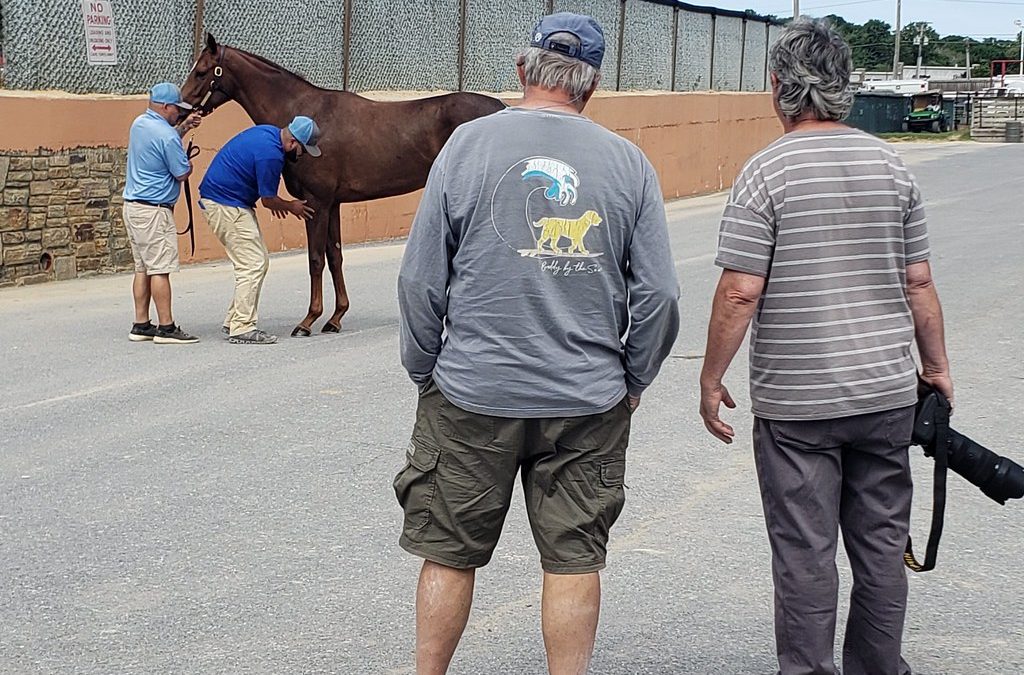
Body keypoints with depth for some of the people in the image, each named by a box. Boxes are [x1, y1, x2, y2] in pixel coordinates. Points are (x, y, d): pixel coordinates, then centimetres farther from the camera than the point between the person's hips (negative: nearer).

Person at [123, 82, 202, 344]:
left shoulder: (139, 123, 9)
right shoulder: (166, 135, -18)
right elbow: (183, 173, -11)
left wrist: (184, 127, 22)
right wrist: (188, 161, 10)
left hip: (132, 205, 10)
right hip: (154, 210, -10)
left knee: (143, 268, 12)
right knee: (160, 269, -6)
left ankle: (141, 325, 14)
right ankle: (166, 327, -4)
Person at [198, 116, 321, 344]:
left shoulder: (268, 132, 6)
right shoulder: (270, 154, -24)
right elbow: (268, 200, -14)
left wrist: (275, 201, 23)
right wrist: (291, 206, 5)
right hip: (226, 205, -11)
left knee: (259, 261, 12)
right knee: (252, 265, -10)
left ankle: (233, 321, 16)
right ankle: (242, 328, -8)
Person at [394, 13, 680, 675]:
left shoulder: (469, 143, -5)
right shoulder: (629, 162, -1)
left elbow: (422, 281, -5)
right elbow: (659, 294, -1)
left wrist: (423, 370, 8)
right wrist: (632, 381, 12)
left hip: (472, 395, -1)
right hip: (588, 404, 1)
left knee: (449, 555, 12)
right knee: (575, 559, 10)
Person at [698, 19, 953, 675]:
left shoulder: (768, 171, -11)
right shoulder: (891, 165, 3)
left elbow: (740, 291, -14)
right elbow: (918, 282, 6)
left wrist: (711, 379, -3)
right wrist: (937, 366, 17)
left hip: (796, 402, -4)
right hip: (888, 392, 4)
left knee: (805, 553, 4)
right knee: (883, 546, 14)